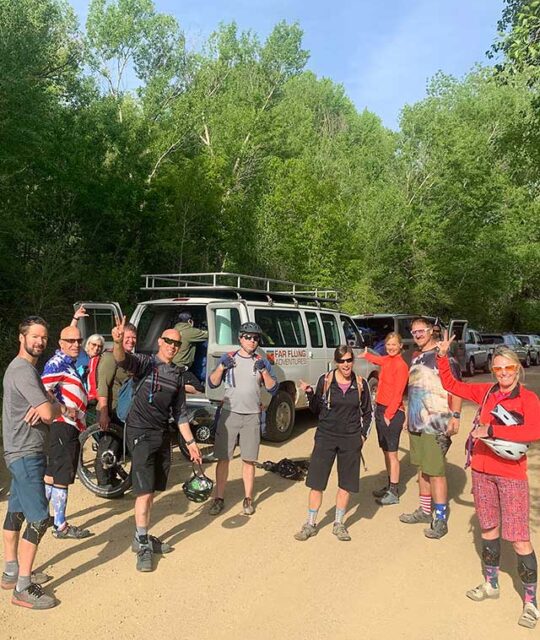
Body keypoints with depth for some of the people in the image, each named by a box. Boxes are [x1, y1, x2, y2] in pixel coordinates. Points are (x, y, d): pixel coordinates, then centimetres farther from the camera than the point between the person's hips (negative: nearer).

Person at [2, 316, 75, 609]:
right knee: (38, 519, -8)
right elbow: (48, 413, -25)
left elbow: (48, 403, 15)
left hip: (23, 453, 11)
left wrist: (53, 406, -9)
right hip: (26, 455, -11)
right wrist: (58, 407, -2)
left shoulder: (26, 368, 14)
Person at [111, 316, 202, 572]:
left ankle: (142, 537, 28)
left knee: (152, 491, 13)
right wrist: (118, 342, -50)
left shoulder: (177, 374, 12)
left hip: (163, 435, 6)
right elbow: (123, 360, -28)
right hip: (141, 433, -6)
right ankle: (143, 546, 4)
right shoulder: (145, 363, -5)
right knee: (145, 491, -7)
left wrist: (190, 441, 13)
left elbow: (180, 412, 17)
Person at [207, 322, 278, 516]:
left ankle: (248, 499, 19)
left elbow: (273, 388, 0)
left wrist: (264, 371, -14)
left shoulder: (262, 362, 6)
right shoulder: (228, 358, 5)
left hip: (252, 416, 0)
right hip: (229, 414, 0)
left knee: (249, 460, 6)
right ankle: (219, 498, 15)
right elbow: (212, 384, 2)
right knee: (223, 458, 3)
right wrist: (221, 367, -14)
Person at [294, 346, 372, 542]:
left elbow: (367, 413, 11)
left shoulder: (360, 384, 0)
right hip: (326, 437, -1)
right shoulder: (325, 380, -4)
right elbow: (316, 410, 1)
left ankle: (338, 524, 27)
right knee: (316, 482, 2)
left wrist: (363, 435, 3)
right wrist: (309, 394, -15)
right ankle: (311, 524, 18)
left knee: (346, 483, 9)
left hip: (351, 440, 1)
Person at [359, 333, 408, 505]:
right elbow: (378, 360, 35)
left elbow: (398, 394, -17)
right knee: (386, 451, 16)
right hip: (380, 409, 8)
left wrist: (388, 415, -17)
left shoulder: (401, 366, -15)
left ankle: (394, 493, 8)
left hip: (392, 413, -8)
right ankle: (390, 485, 29)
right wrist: (366, 355, 50)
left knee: (392, 453, -1)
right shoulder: (387, 360, 9)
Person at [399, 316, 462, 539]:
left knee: (436, 471, -3)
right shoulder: (416, 356, 14)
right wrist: (409, 415, 21)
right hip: (416, 423, 8)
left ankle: (440, 519, 7)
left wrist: (455, 416, -21)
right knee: (422, 468, 16)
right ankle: (425, 511, 29)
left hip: (436, 425, -8)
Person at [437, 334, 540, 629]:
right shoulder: (485, 392, 2)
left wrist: (490, 430, -26)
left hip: (511, 474, -5)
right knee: (488, 529, 18)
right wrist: (443, 355, 1)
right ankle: (491, 584, 36)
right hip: (482, 470, 5)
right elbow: (451, 384, 11)